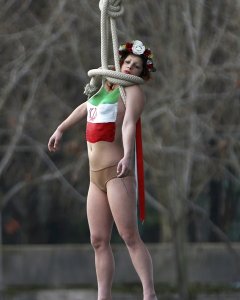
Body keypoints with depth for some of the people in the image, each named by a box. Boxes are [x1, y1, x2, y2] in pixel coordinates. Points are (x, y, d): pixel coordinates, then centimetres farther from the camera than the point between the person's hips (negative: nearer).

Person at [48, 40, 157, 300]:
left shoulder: (133, 91, -4)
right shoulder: (106, 86, 20)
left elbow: (129, 124, -23)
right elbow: (85, 108, 40)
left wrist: (127, 156, -38)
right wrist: (60, 129, 43)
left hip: (116, 172, -8)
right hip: (96, 177, 8)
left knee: (129, 236, -17)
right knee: (99, 241, 4)